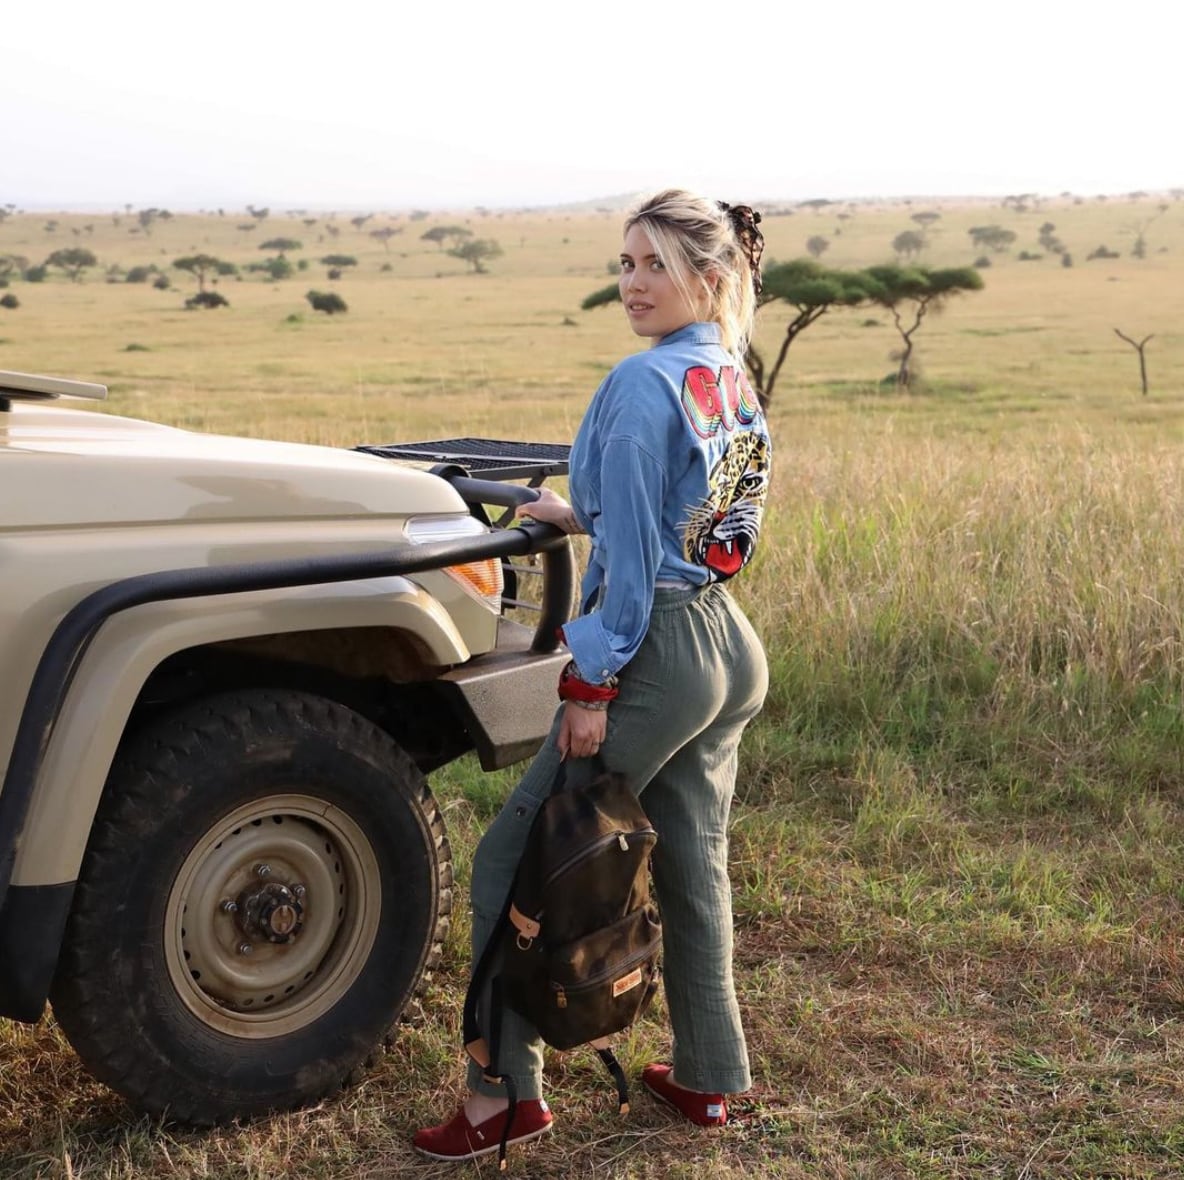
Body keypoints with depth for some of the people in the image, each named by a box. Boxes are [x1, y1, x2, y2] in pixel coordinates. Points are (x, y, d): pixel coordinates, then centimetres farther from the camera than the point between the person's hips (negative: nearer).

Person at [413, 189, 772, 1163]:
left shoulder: (644, 384, -15)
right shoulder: (735, 383, 12)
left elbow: (632, 555, -18)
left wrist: (591, 684, -16)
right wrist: (584, 515, 28)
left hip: (662, 652, -9)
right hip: (733, 648, 9)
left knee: (516, 860, -1)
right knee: (692, 861, 17)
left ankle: (506, 1092, 4)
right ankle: (709, 1077, 27)